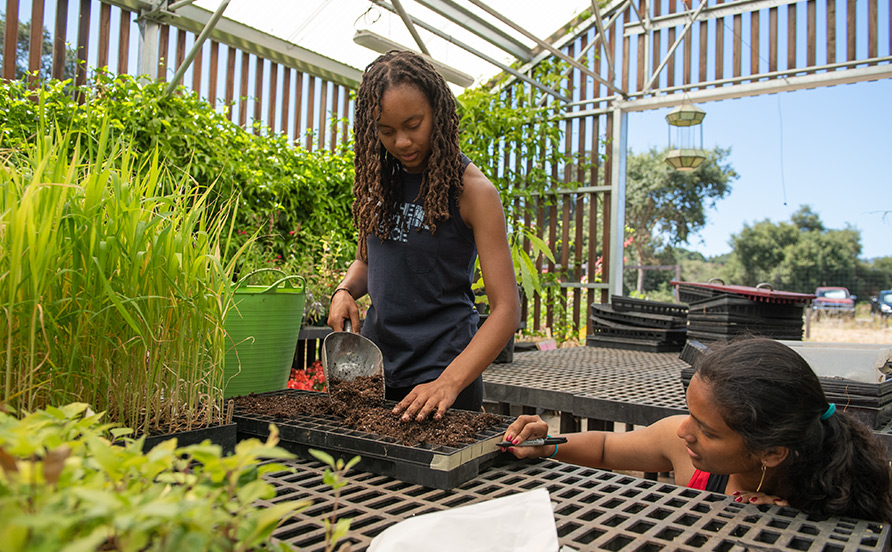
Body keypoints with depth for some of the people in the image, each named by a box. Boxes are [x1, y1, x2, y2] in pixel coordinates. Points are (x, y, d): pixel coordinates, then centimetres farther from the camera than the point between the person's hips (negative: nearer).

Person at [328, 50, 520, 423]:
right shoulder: (380, 179, 2)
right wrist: (345, 291, -6)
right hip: (373, 367, 5)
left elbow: (506, 308, -17)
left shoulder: (471, 190, -14)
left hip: (440, 370, -5)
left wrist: (450, 382, -29)